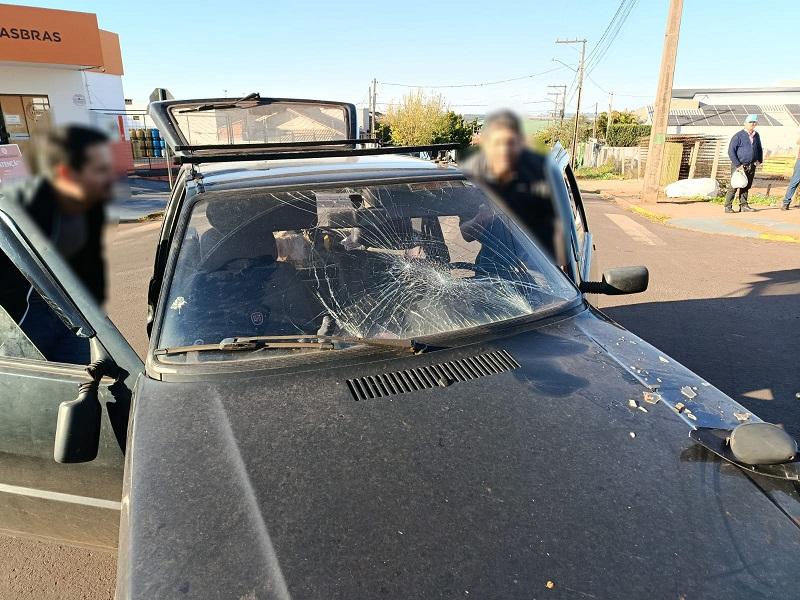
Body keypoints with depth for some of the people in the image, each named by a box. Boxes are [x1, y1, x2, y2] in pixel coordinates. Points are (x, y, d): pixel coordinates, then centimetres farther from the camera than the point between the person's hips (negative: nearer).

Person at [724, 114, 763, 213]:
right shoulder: (738, 136, -7)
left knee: (746, 187, 10)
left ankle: (743, 205, 15)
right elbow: (731, 151, -11)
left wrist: (759, 160, 12)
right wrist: (738, 165, -15)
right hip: (739, 166, -6)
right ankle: (728, 206, -3)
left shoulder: (756, 135, 14)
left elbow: (759, 149, 28)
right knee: (734, 186, -7)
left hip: (751, 166, 6)